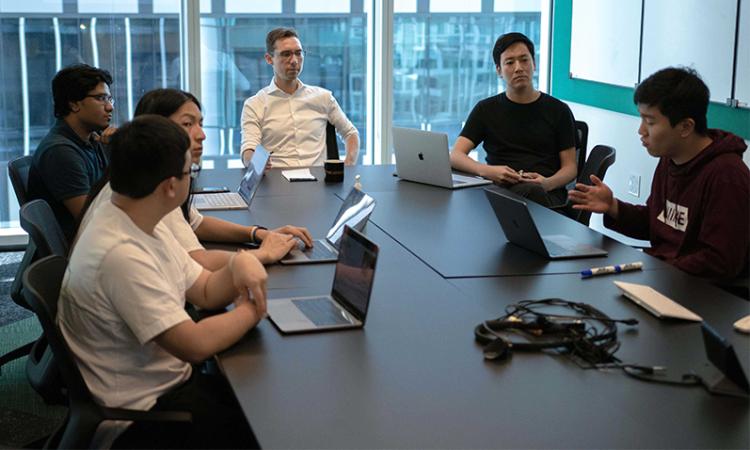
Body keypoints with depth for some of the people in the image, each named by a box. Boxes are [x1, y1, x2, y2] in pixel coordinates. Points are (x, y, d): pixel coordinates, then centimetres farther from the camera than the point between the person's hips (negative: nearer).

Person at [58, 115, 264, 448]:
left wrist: (239, 263, -14)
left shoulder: (144, 225, 2)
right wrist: (251, 311, -11)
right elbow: (196, 344, -28)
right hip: (144, 412, -9)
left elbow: (206, 292, 7)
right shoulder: (121, 255, -29)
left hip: (168, 379, 9)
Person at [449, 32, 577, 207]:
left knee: (533, 191, -40)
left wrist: (548, 183, -13)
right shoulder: (486, 109, 17)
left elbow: (570, 167, 12)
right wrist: (486, 171, -16)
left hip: (547, 193, 0)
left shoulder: (558, 111, 15)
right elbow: (455, 156, 6)